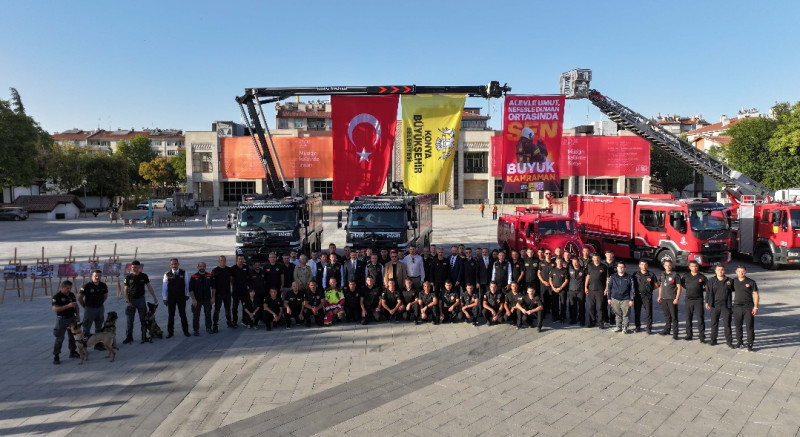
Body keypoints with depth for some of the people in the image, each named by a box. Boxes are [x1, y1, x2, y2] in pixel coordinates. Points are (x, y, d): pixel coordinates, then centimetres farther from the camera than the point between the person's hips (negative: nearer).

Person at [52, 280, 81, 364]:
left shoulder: (72, 295, 6)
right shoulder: (57, 296, -13)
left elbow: (76, 305, 15)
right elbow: (55, 309, -22)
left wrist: (78, 314, 3)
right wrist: (68, 305, -30)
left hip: (72, 318, 6)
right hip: (62, 319, -6)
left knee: (73, 336, 15)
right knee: (59, 338, -3)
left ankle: (73, 352, 28)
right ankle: (56, 356, 5)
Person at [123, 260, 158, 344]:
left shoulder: (144, 276, -1)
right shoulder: (128, 277, -3)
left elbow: (149, 287, 4)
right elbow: (125, 290, -1)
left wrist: (154, 297, 2)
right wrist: (128, 301, -8)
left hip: (141, 299, 0)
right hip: (130, 300, 0)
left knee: (143, 319, 5)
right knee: (129, 320, 4)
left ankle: (144, 337, 15)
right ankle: (129, 337, 16)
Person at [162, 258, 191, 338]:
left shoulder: (184, 273, -6)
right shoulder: (167, 274, -7)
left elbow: (187, 284, 3)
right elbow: (164, 287, -1)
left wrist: (187, 294, 7)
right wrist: (165, 298, 0)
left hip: (181, 297, 0)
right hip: (170, 298, 0)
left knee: (183, 314, 7)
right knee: (170, 315, 9)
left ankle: (186, 331, 17)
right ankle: (170, 332, 21)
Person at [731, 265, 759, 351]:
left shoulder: (751, 282, -4)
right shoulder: (734, 281, 4)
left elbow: (755, 294, -2)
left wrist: (756, 307, -8)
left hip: (748, 307, -3)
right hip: (737, 306, 3)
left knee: (750, 326, 0)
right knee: (738, 325, 10)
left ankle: (750, 343, 7)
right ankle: (739, 341, 23)